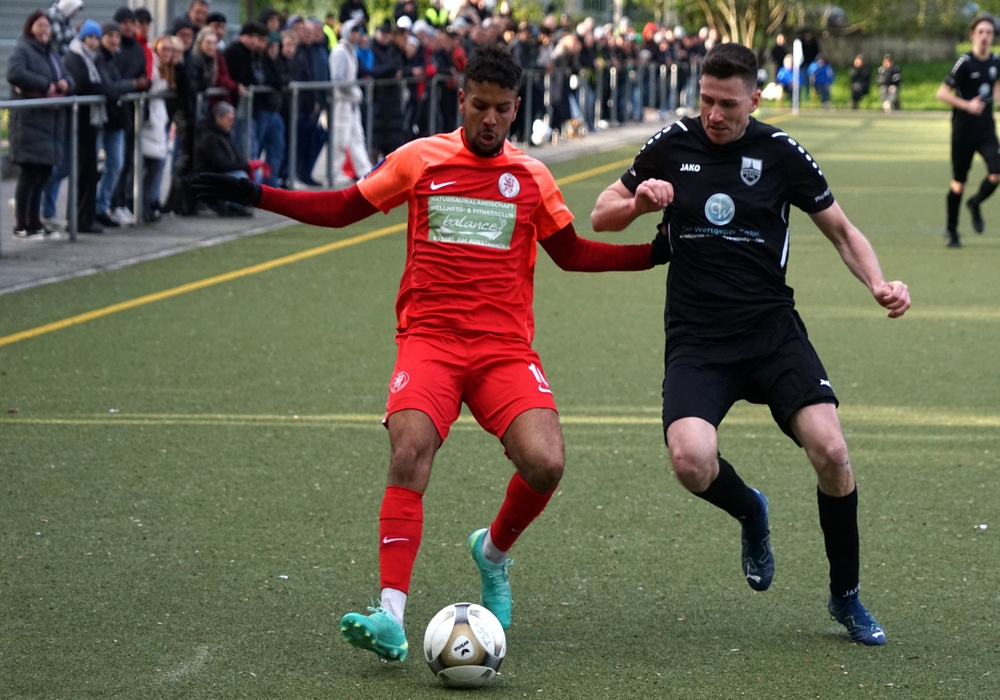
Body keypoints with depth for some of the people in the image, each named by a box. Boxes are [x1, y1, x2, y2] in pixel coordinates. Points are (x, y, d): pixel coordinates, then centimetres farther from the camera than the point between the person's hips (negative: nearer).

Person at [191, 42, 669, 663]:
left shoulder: (530, 176, 9)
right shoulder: (420, 160, 6)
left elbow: (571, 253, 21)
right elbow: (341, 210, 15)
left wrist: (655, 254, 12)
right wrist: (254, 195, 8)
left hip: (506, 349, 1)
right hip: (429, 339, -1)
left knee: (545, 463, -20)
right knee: (410, 451, -26)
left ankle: (495, 552, 14)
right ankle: (391, 619, -29)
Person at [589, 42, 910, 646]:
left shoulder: (779, 153, 0)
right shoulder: (672, 146, 3)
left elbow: (841, 229, 9)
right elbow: (601, 217, 13)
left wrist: (879, 284, -9)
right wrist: (638, 202, -10)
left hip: (774, 330, 0)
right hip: (697, 340, 0)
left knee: (829, 449, -20)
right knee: (691, 462, -26)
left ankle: (846, 597, 3)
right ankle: (751, 512, 13)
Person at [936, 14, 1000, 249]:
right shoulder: (965, 63, -13)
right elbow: (942, 93, -13)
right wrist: (967, 105, -22)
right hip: (963, 130, -4)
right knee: (959, 183, 4)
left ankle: (975, 203, 17)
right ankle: (951, 230, 21)